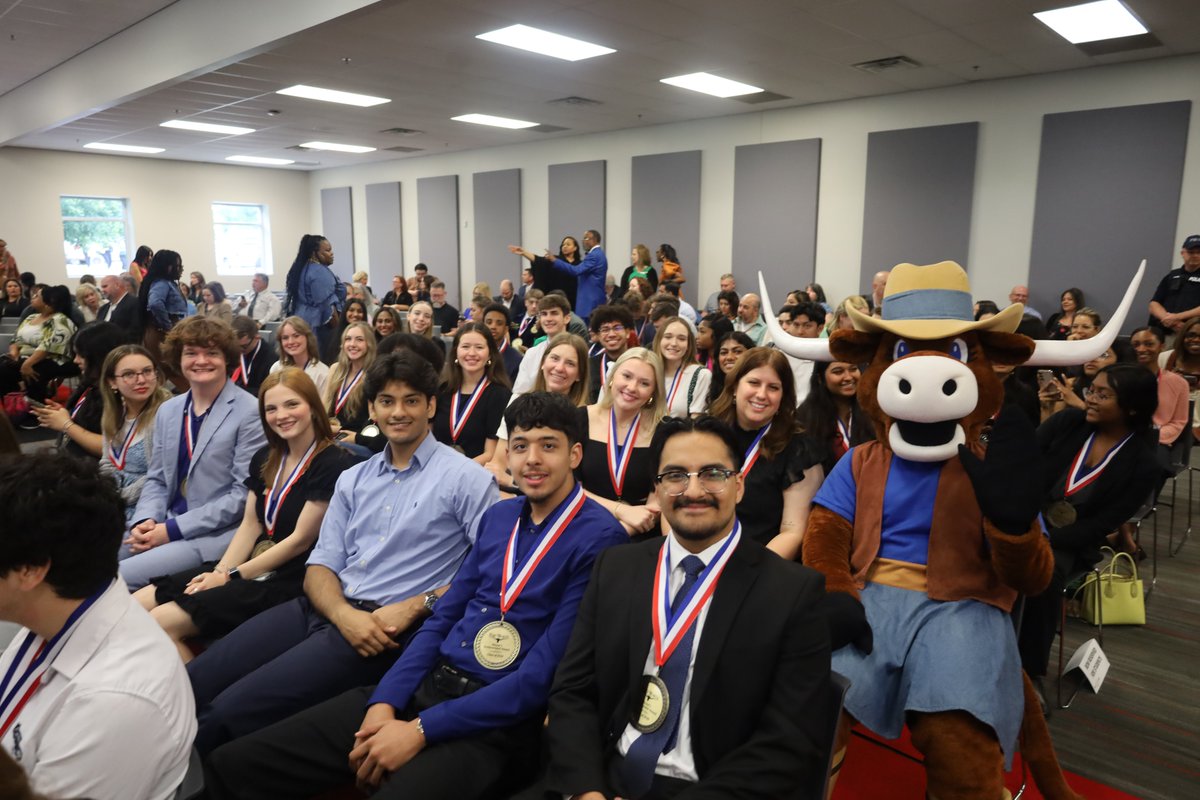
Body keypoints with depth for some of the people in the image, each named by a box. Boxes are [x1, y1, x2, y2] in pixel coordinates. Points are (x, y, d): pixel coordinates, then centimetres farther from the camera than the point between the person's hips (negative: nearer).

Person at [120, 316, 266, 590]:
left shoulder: (249, 413, -11)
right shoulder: (167, 410, 13)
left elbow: (244, 493, -15)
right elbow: (156, 479, 17)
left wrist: (174, 528, -15)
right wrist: (146, 520, -5)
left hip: (215, 534, -7)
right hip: (166, 525, 7)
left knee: (117, 579, -21)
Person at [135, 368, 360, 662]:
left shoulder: (334, 464, -13)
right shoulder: (265, 458, 12)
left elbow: (300, 539, -14)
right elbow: (250, 525, 11)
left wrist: (233, 576, -11)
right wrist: (221, 570, -7)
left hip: (288, 581, -8)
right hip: (251, 567, 8)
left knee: (161, 622, -17)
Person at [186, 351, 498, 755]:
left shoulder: (465, 478, -4)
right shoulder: (353, 479, 16)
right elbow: (321, 565, 10)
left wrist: (415, 606, -15)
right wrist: (343, 614, -11)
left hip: (388, 628, -6)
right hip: (325, 609, 6)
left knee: (229, 710, -17)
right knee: (189, 685, -8)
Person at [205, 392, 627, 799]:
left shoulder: (599, 538, -12)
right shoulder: (498, 516, 12)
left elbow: (542, 674, -16)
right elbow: (443, 617, 12)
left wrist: (420, 729, -16)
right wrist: (385, 701, -4)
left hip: (496, 722, -6)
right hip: (426, 686, 7)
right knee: (233, 763, -1)